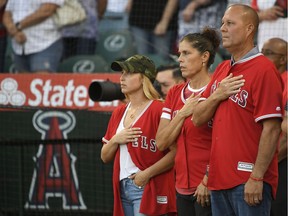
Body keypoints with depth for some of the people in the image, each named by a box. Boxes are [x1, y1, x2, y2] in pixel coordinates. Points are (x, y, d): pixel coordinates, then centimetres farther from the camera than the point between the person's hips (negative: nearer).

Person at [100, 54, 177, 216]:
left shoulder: (159, 110, -8)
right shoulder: (119, 113, 16)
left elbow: (175, 152, -16)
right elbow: (105, 157, 19)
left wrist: (147, 173, -17)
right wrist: (115, 140, -1)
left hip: (147, 189, -8)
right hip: (123, 188, 8)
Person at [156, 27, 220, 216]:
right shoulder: (175, 93, 13)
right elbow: (161, 143, 8)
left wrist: (208, 181, -14)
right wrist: (183, 113, -5)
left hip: (208, 187, -7)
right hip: (183, 186, 7)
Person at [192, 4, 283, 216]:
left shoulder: (264, 69, -10)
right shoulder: (222, 70, 17)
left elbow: (271, 129, -16)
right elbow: (198, 119, 15)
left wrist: (257, 178, -19)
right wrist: (217, 95, -5)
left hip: (249, 183, -8)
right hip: (219, 179, 8)